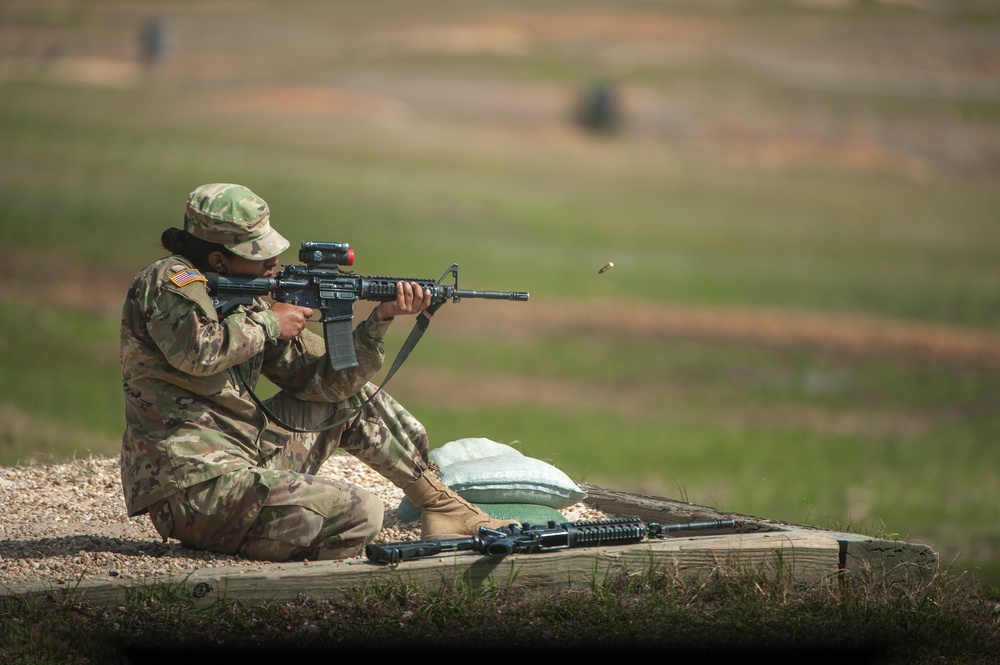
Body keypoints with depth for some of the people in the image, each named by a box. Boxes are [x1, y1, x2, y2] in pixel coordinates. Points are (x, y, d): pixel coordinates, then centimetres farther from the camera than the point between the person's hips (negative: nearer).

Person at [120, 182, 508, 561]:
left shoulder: (244, 302, 14)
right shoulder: (168, 281, -9)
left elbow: (326, 377, 12)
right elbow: (197, 351, -31)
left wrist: (381, 319, 1)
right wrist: (268, 323, -14)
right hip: (192, 490, -9)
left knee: (349, 395, 20)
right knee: (359, 513, -20)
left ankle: (441, 504, 27)